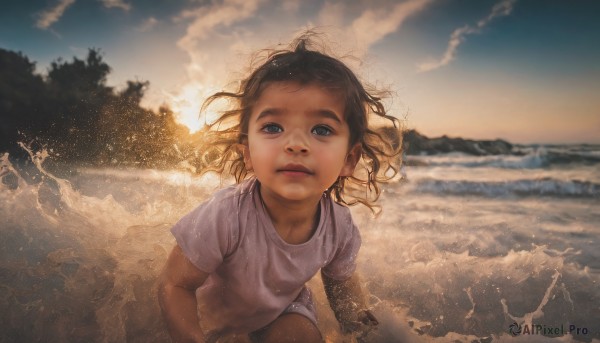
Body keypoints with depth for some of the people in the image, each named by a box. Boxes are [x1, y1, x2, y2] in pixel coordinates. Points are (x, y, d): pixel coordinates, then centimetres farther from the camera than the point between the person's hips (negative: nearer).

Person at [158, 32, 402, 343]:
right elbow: (174, 286, -26)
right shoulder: (224, 217, -41)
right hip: (209, 307, -1)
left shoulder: (340, 228, -27)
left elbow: (341, 283, -4)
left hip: (283, 308, 2)